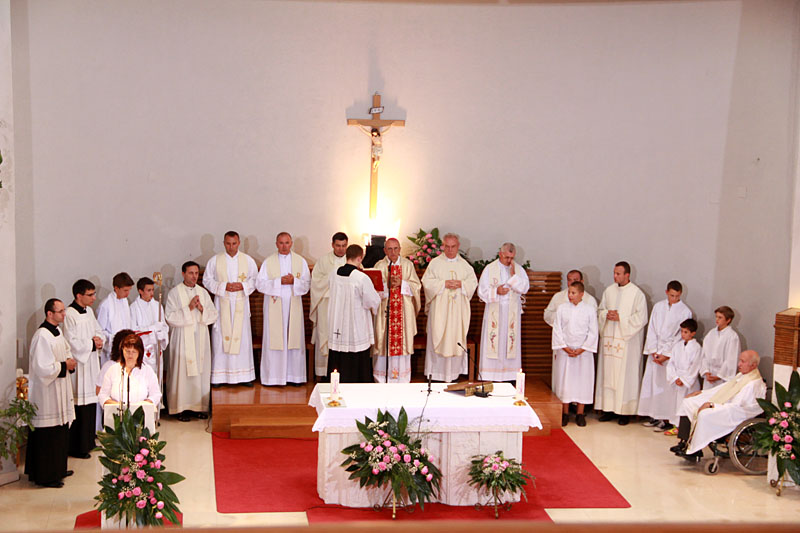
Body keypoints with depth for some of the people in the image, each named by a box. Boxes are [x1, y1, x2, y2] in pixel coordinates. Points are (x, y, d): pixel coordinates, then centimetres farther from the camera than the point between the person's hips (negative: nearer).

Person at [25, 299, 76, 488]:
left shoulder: (57, 331, 8)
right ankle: (45, 475, 6)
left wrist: (70, 361, 3)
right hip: (46, 393, -10)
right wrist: (64, 365, -15)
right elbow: (43, 368, -25)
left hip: (60, 389, 10)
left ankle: (58, 469, 29)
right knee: (48, 436, -3)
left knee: (61, 432, 17)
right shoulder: (42, 336, -22)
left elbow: (65, 350, 24)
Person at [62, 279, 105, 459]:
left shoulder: (89, 311, 10)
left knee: (91, 402, 12)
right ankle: (76, 447, 3)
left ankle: (89, 442, 23)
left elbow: (99, 331, 18)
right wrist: (92, 343, -11)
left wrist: (99, 340, -3)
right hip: (78, 365, -8)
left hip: (91, 364, 9)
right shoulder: (70, 315, -16)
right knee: (79, 405, -5)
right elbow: (72, 343, -20)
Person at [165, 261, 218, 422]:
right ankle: (182, 407, 1)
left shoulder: (203, 292, 11)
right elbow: (170, 317, -10)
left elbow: (214, 315, 7)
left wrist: (202, 309, -11)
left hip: (201, 338, 4)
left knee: (201, 370, 4)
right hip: (183, 339, -4)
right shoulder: (174, 293, -1)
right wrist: (188, 308, -17)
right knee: (183, 371, -5)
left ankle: (199, 405, 11)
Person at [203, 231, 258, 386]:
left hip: (241, 304, 1)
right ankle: (219, 376, 3)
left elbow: (255, 279, 9)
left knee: (242, 337, 0)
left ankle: (244, 375, 7)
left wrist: (243, 286, -11)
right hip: (222, 304, -1)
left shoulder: (248, 260, 6)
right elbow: (207, 280, 3)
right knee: (221, 338, -2)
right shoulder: (215, 261, 3)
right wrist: (223, 286, -11)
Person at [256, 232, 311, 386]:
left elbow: (307, 284, 4)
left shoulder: (301, 261, 7)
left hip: (293, 306, 1)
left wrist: (294, 281, -14)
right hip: (274, 306, -1)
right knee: (273, 339, -2)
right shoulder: (268, 262, 3)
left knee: (294, 338, 1)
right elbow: (260, 283, -3)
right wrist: (279, 281, -14)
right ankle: (273, 375, 3)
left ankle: (293, 374, 8)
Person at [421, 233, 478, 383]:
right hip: (439, 307, -2)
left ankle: (453, 373, 9)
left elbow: (473, 282, 7)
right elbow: (427, 281, -4)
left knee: (456, 339, 3)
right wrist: (444, 284, -14)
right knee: (437, 339, -3)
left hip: (458, 308, 2)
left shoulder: (464, 264, 10)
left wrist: (460, 284, -11)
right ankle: (436, 373, 2)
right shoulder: (435, 263, 3)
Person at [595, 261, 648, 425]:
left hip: (627, 341, -5)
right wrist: (606, 314, -4)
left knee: (625, 375, -3)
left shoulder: (637, 293, -7)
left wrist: (620, 318, -15)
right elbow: (600, 310, 18)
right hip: (609, 338, 5)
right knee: (608, 373, 5)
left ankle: (625, 411, 3)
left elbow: (641, 318, -10)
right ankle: (609, 408, 12)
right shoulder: (609, 291, 9)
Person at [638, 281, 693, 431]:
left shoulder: (685, 311, -4)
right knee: (652, 382, 4)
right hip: (655, 352, 4)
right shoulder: (658, 307, 8)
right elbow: (651, 330, 8)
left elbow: (680, 336, -6)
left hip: (672, 353, -4)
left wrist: (666, 355, -10)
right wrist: (653, 351, -3)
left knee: (668, 386, -7)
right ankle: (655, 416, 14)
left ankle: (667, 420, -2)